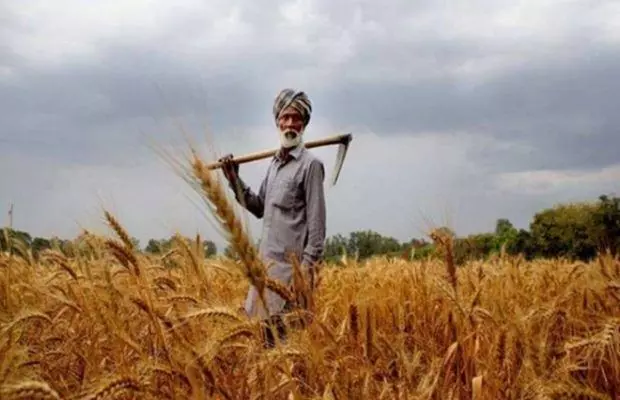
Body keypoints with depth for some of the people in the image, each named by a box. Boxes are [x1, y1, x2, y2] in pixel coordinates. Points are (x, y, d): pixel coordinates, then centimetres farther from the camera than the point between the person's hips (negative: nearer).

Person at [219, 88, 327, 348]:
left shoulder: (310, 164, -9)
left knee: (282, 326, -7)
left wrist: (310, 263, -18)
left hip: (291, 261, -8)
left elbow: (316, 219, -13)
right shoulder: (275, 162, 15)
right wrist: (234, 180, 10)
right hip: (267, 258, 8)